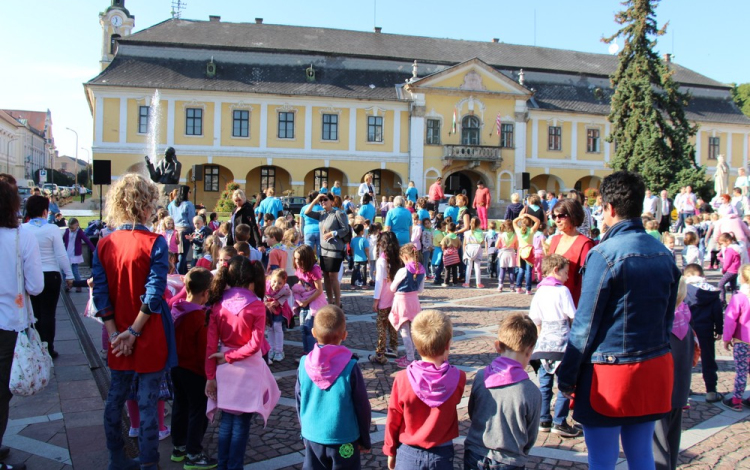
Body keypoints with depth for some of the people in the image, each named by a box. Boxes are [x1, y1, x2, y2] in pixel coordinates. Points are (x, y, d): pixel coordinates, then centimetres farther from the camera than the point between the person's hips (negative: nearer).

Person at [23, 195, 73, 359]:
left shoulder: (22, 229, -5)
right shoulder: (52, 229, -11)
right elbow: (62, 255, -10)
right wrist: (69, 275, -1)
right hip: (50, 275, -2)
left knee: (34, 313, 14)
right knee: (48, 314, 5)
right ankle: (48, 349, 8)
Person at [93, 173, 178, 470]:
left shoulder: (104, 245, -1)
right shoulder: (154, 243, -13)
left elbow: (100, 293, -3)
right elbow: (154, 294, -19)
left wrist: (115, 333, -4)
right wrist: (134, 331, -11)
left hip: (119, 337, 4)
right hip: (149, 335, -4)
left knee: (115, 397, 17)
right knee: (147, 402, 4)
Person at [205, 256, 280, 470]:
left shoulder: (218, 304, -3)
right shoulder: (257, 306, -12)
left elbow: (211, 344, -3)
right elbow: (255, 344, -18)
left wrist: (210, 376, 1)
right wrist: (229, 357, -9)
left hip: (225, 369, 4)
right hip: (248, 369, -4)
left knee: (226, 420, 17)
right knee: (241, 423, 7)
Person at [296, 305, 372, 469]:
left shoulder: (304, 364, -9)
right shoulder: (350, 367, -18)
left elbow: (299, 403, 4)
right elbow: (362, 406, -9)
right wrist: (365, 440, 5)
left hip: (312, 438, 3)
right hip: (344, 440, -3)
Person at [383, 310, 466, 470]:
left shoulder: (403, 379, -18)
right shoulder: (458, 378, -17)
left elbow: (393, 420, -7)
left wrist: (390, 451, 9)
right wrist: (444, 365, 3)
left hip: (409, 454, 0)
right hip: (442, 455, 1)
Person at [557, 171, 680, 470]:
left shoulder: (605, 253, -16)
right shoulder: (664, 254, 5)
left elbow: (585, 324, -14)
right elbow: (668, 317, 13)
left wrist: (566, 376, -6)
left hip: (609, 370, -7)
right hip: (656, 369, 7)